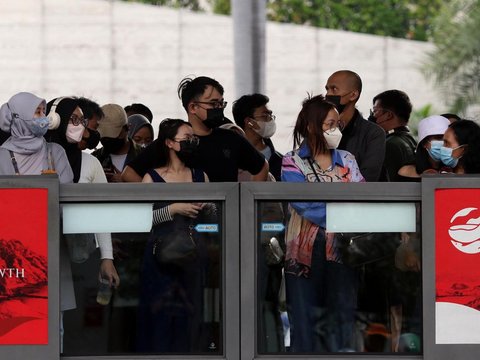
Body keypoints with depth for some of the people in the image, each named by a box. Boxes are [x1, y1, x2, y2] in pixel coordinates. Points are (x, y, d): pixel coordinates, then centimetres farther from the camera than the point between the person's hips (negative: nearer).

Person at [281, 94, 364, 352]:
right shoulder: (293, 163, 2)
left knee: (342, 320, 0)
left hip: (341, 249, 3)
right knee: (306, 319, 0)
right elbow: (303, 204, -12)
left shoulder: (347, 161, 13)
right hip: (305, 251, -3)